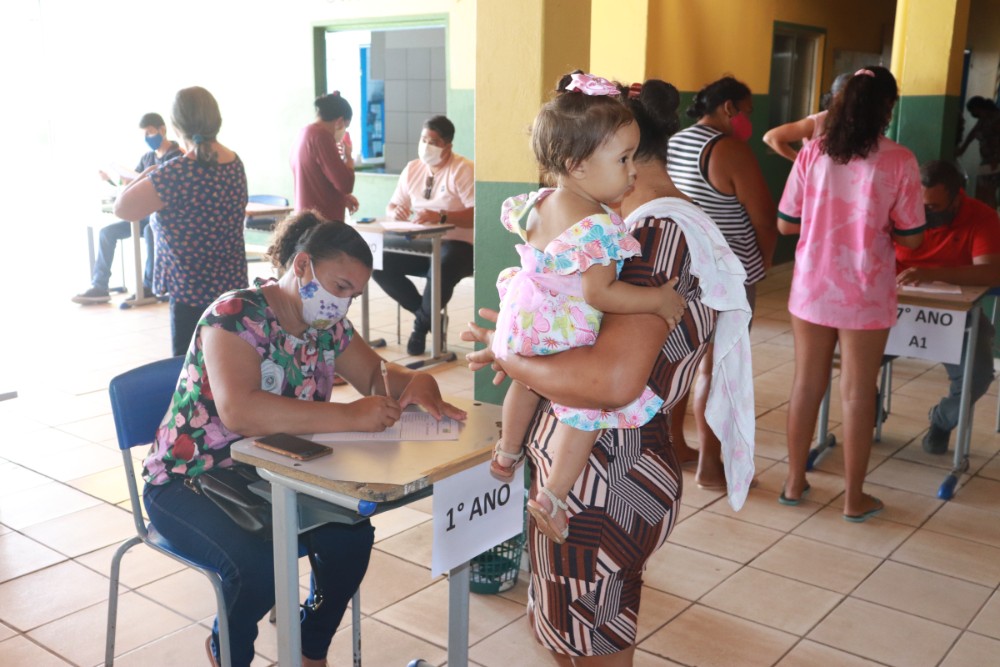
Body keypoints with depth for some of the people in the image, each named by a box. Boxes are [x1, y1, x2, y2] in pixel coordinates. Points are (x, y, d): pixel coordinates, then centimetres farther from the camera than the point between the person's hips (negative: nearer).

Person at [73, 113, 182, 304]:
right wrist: (112, 178, -1)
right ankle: (100, 286, -10)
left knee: (150, 230, -38)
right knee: (107, 232, -7)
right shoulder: (146, 158, 16)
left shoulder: (177, 157, -6)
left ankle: (150, 286, -27)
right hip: (146, 215, 7)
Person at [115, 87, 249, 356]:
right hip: (233, 284, 8)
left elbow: (123, 208, -17)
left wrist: (146, 176, -1)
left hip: (193, 293, -7)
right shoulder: (235, 163, 3)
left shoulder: (177, 173, -21)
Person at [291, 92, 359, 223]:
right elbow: (345, 184, -18)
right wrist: (348, 157, -1)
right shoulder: (321, 135, -14)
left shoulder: (304, 134, 14)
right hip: (323, 223, -10)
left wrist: (343, 198, 19)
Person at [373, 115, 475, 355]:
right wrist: (395, 212, -10)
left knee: (441, 269, -39)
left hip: (455, 244, -6)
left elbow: (478, 215, -19)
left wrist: (441, 217, -32)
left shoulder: (463, 170, -7)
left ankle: (422, 324, -5)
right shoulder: (412, 169, 13)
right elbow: (392, 206, 16)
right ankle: (427, 314, -2)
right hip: (418, 242, 6)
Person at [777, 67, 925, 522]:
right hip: (865, 295, -2)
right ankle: (854, 497, 19)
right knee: (857, 393, 8)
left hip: (812, 289, 2)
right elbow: (910, 237, -6)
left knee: (807, 385, 14)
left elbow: (785, 224, 0)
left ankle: (795, 482, 25)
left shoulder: (812, 154, -4)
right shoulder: (899, 161, -10)